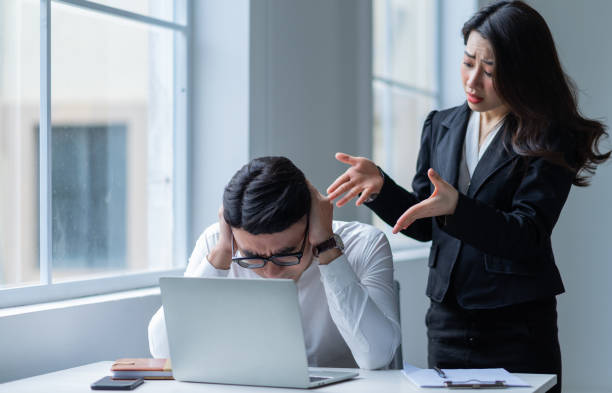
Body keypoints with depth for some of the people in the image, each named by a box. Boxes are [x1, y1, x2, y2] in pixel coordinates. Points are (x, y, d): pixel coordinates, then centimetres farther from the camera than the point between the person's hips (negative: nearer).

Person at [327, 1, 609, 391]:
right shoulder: (441, 127, 8)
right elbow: (424, 226, 12)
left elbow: (526, 237, -18)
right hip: (448, 321, 5)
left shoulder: (550, 141, -9)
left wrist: (455, 207, -32)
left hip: (518, 326, -5)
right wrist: (380, 185, -5)